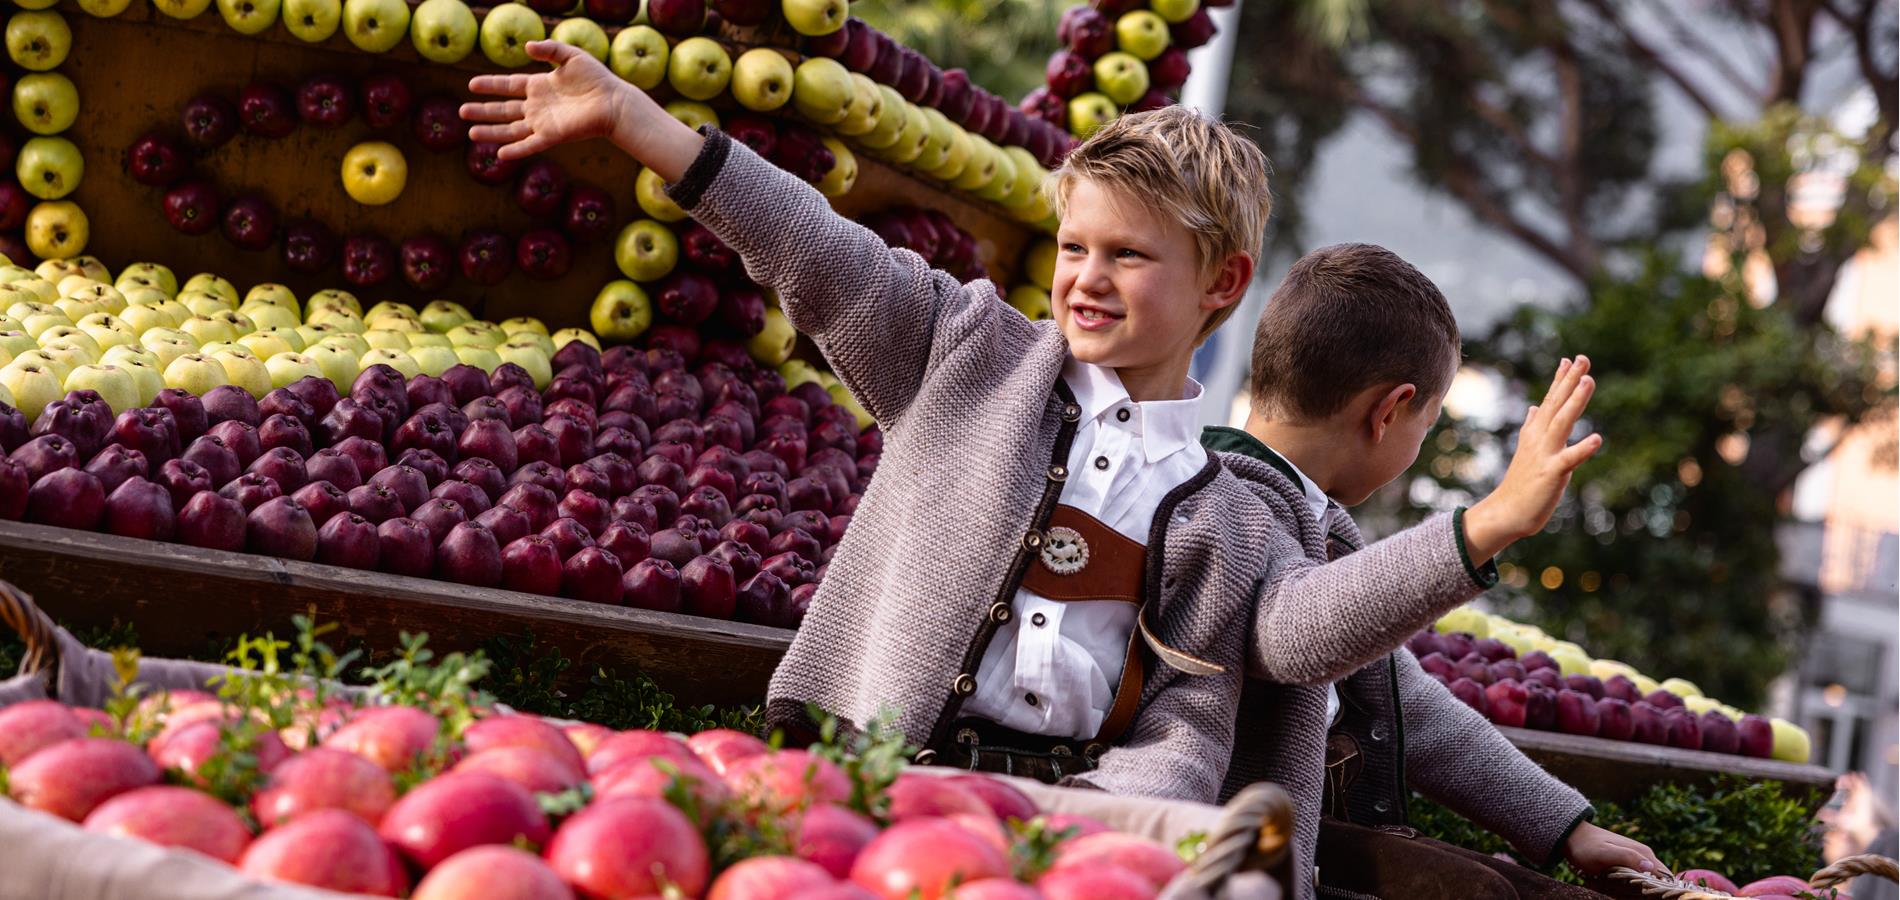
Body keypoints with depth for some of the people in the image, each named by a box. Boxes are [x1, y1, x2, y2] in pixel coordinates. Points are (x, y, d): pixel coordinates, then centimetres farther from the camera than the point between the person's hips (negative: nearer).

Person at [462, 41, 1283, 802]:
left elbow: (1190, 733, 5)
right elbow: (818, 254, 4)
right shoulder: (977, 354, 12)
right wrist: (624, 115, -3)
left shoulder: (1222, 526, 10)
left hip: (1040, 805, 0)